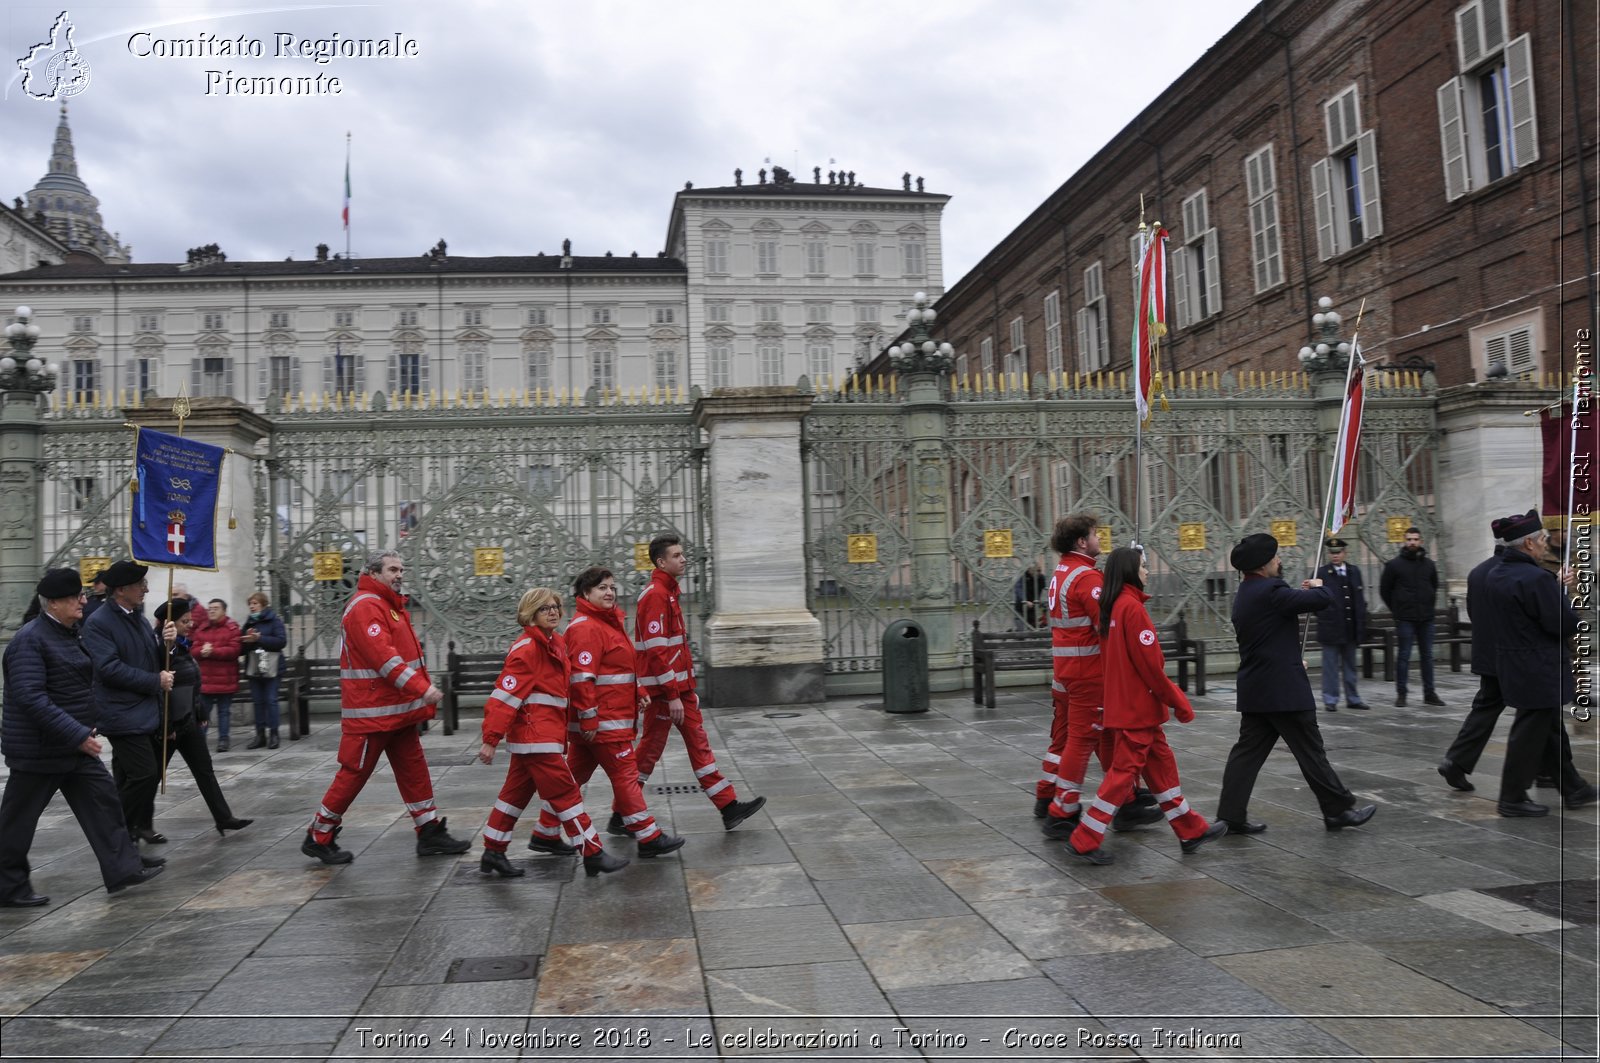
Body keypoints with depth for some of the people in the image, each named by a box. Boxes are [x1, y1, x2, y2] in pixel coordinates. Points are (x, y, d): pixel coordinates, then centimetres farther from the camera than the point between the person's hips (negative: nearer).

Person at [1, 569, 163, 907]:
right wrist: (78, 734, -28)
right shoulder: (30, 639, -19)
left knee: (103, 800, 8)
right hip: (39, 749, -9)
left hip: (75, 745, 9)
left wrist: (83, 731, 17)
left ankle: (124, 869, 14)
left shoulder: (70, 634, 9)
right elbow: (31, 698, -27)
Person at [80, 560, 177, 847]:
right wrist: (156, 681, -16)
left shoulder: (138, 617, 13)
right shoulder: (98, 623, -12)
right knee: (145, 774, -10)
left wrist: (165, 642, -4)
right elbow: (110, 668, -21)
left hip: (147, 712, 8)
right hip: (124, 715, -8)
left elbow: (154, 660, 18)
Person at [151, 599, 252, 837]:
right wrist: (166, 727, -21)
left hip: (189, 721, 9)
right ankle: (142, 825, 23)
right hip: (170, 725, -9)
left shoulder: (182, 646, 9)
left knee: (204, 770, 7)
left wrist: (199, 715, 16)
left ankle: (224, 819, 9)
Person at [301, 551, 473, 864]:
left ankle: (431, 834, 15)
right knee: (353, 774, 1)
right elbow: (384, 657, -27)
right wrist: (422, 688, -32)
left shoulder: (391, 605, 16)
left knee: (414, 770, 9)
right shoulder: (365, 607, -16)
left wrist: (421, 694, 15)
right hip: (370, 712, -10)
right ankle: (318, 838, 16)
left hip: (399, 710, 10)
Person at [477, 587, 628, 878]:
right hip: (535, 734, -9)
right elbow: (505, 694, -19)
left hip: (546, 731, 9)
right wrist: (490, 739, -22)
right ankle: (594, 855, -1)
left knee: (516, 793, 15)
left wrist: (589, 720, 15)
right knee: (566, 794, -6)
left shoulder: (556, 643, 12)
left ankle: (493, 853, 25)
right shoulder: (526, 648, -14)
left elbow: (567, 685, 19)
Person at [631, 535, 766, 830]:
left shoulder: (668, 592, 15)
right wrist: (672, 696, -23)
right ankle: (622, 814, 15)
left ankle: (728, 806, 11)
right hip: (663, 689, -9)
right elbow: (656, 650, -22)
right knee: (651, 748, 1)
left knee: (698, 742, 8)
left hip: (681, 686, 9)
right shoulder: (655, 595, -17)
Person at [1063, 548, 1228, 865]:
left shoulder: (1109, 607, 9)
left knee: (1162, 764, 16)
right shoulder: (1132, 606, -18)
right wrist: (1179, 702, -9)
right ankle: (1084, 841, 0)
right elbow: (1150, 663, -19)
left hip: (1123, 702, 9)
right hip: (1138, 706, -9)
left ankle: (1191, 830, 28)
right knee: (1124, 771, -3)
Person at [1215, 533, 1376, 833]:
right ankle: (1338, 810, 15)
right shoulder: (1270, 591, -18)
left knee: (1248, 750, 7)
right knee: (1311, 752, 3)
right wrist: (1318, 586, 2)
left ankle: (1231, 814, 6)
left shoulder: (1244, 595, 14)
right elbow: (1322, 600, -20)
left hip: (1254, 690, 9)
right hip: (1283, 689, -9)